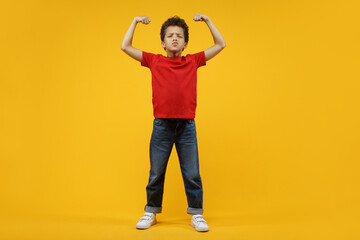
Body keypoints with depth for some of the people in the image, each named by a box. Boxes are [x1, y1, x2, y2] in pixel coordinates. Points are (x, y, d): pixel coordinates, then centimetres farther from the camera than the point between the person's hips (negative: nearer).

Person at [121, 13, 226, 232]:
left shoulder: (193, 61, 9)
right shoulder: (154, 61, 7)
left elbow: (220, 45, 14)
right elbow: (125, 47, 10)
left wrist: (207, 20, 12)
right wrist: (135, 22, 11)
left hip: (187, 125, 0)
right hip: (162, 124, 0)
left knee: (192, 174, 6)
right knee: (156, 173, 11)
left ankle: (197, 214, 20)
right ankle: (151, 213, 27)